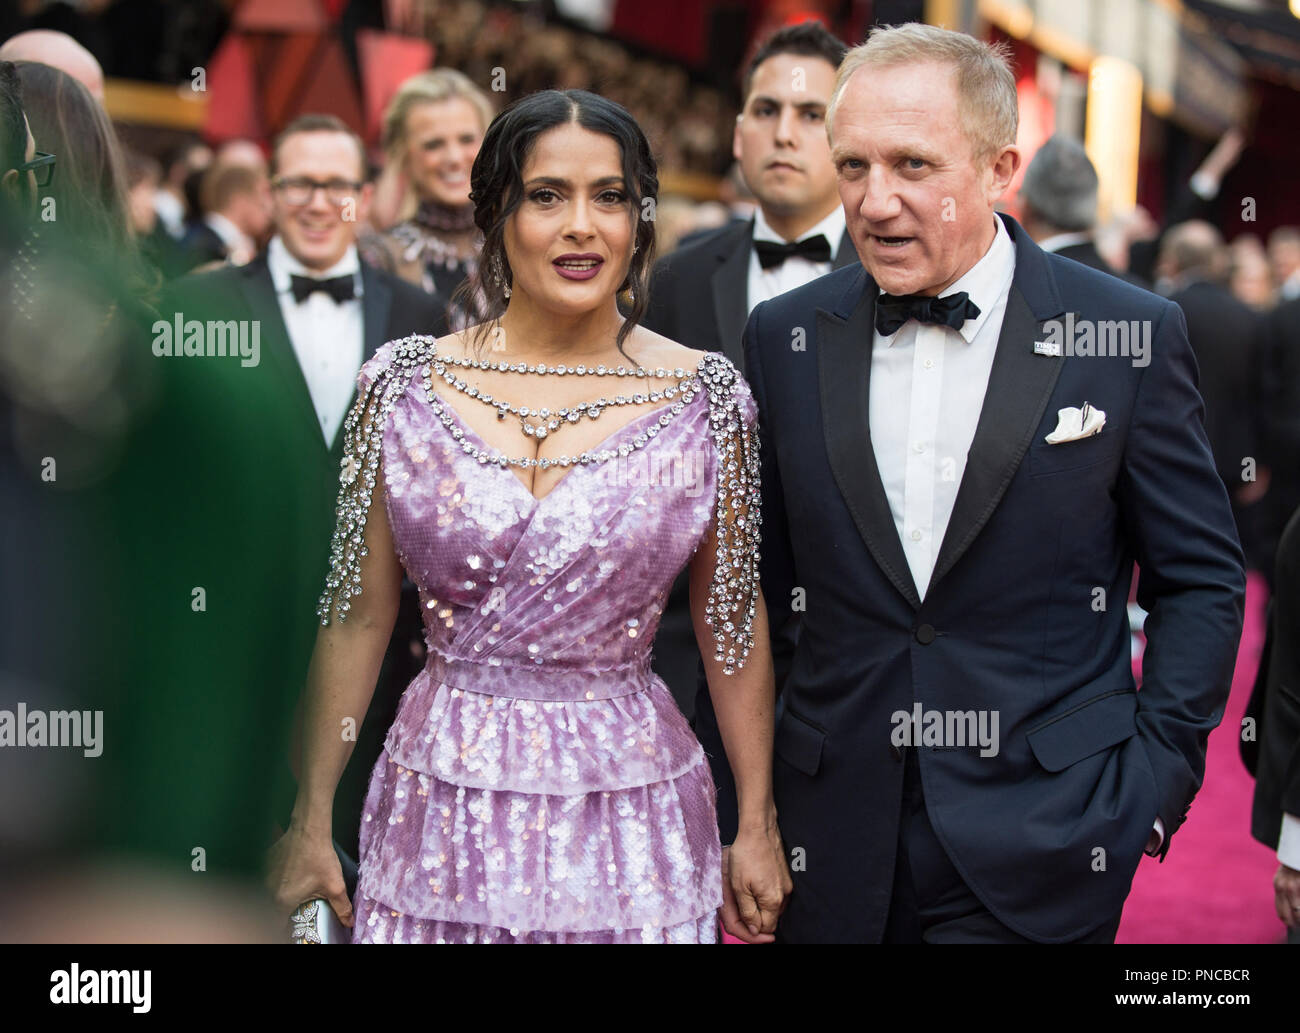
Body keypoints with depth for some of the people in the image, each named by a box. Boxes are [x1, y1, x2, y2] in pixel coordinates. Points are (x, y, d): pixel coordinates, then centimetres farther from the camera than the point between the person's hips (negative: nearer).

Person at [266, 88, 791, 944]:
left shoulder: (707, 398, -2)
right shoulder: (405, 384, -1)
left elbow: (735, 624, 5)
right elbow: (360, 617, 4)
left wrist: (757, 828, 6)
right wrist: (311, 823, 5)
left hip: (630, 815, 0)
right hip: (444, 814, 1)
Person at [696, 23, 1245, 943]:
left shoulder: (1131, 336, -4)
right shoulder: (787, 339, 4)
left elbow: (1201, 580, 2)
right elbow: (755, 587, 9)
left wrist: (1155, 781, -6)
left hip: (1037, 853, -2)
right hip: (837, 844, 3)